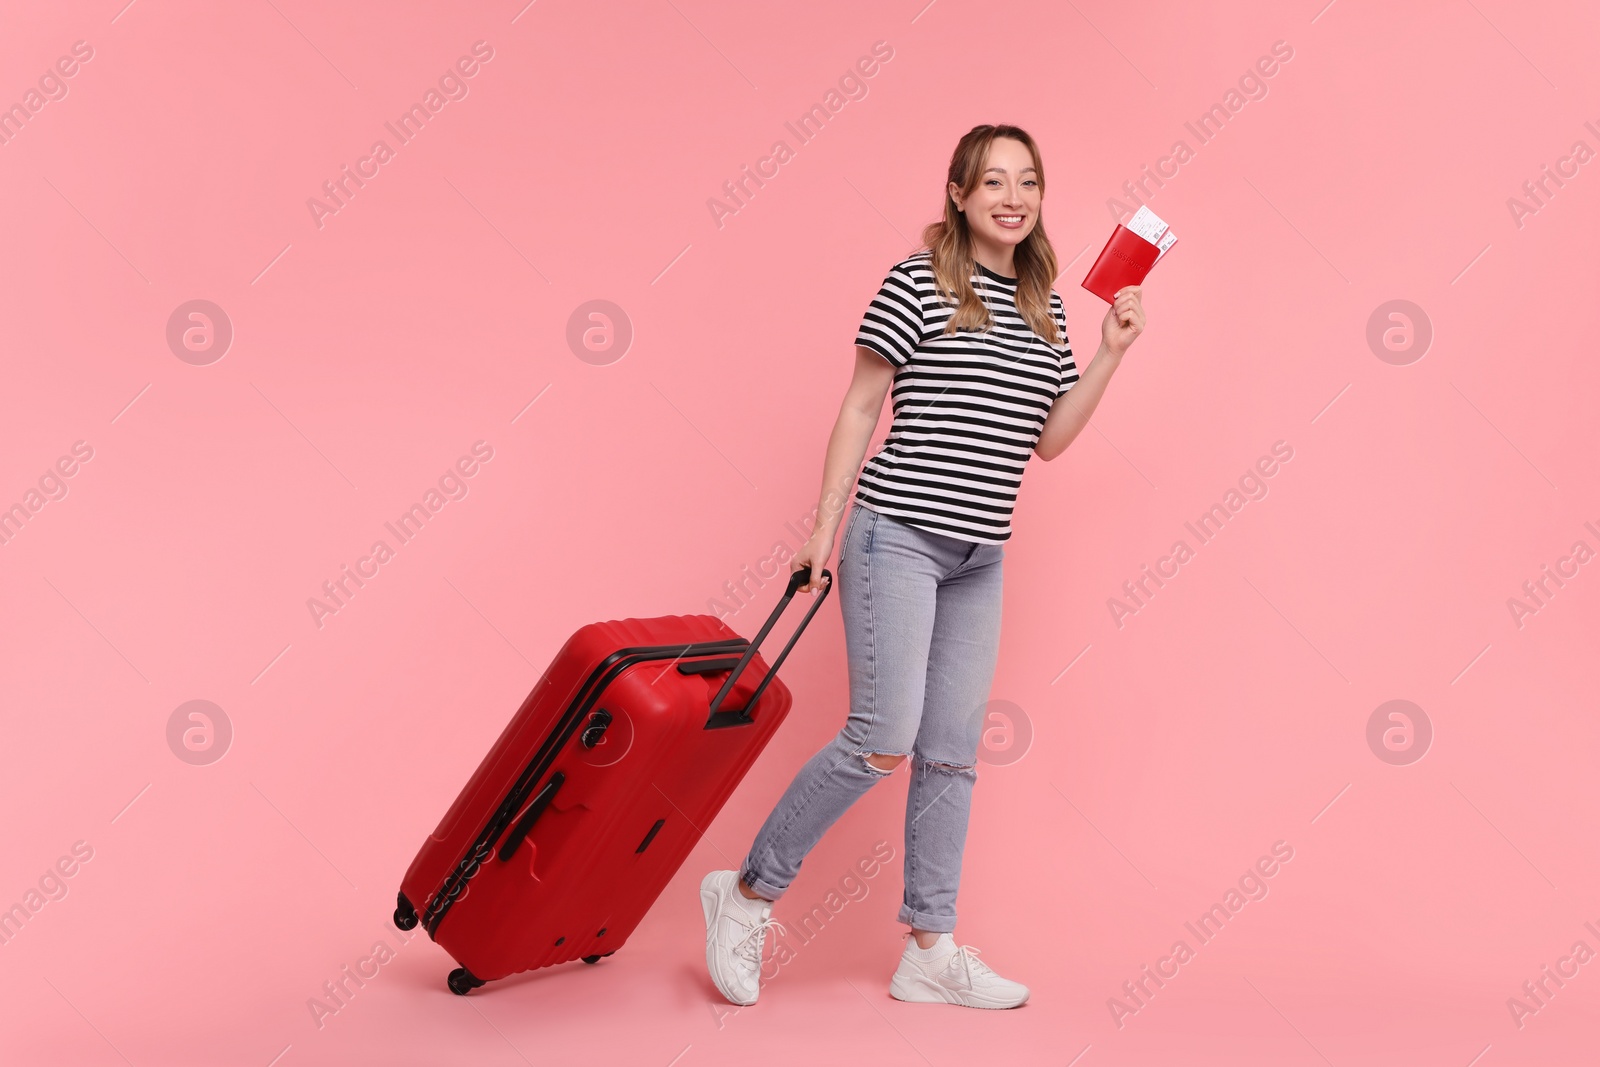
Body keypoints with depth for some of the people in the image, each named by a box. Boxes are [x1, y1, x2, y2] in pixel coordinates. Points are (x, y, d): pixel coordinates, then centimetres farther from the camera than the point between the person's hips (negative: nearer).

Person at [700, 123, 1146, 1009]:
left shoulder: (1044, 306, 13)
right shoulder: (917, 282, -5)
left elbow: (1050, 438, 11)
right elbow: (859, 410, -4)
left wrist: (1112, 351, 2)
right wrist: (825, 527, -7)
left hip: (979, 555, 7)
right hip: (898, 535, -6)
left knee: (953, 753, 8)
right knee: (884, 741, -11)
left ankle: (929, 950, 18)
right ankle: (747, 894, 8)